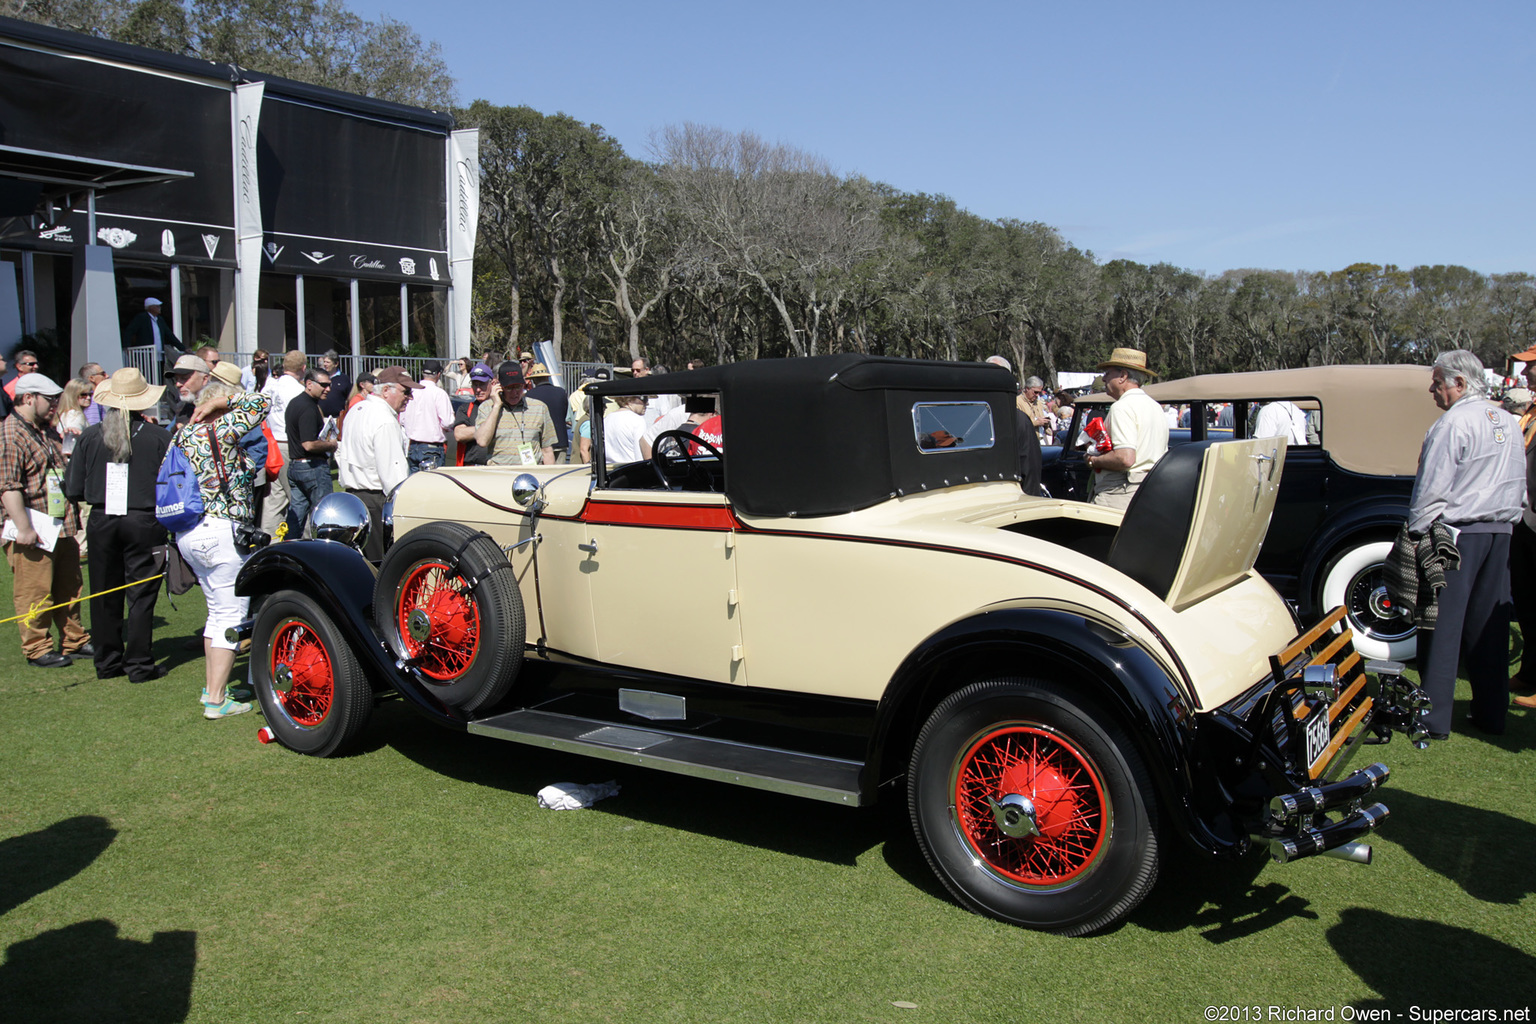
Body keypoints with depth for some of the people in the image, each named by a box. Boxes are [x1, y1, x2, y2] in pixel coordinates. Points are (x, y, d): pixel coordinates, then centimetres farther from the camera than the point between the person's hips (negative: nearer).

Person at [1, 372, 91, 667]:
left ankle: (75, 642, 24)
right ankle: (37, 649, 8)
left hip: (62, 526, 9)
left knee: (69, 588, 15)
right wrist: (24, 528, -24)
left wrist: (73, 517, 28)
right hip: (34, 528, -9)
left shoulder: (48, 432, 17)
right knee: (35, 593, -1)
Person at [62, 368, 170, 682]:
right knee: (141, 594, 5)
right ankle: (139, 665, 8)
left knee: (104, 595, 14)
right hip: (144, 523, -3)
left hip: (101, 523, 3)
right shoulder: (159, 437, -9)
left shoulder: (90, 436, -1)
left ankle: (108, 662, 23)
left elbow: (73, 490, 2)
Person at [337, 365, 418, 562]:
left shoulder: (356, 410, 15)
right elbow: (392, 471, -21)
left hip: (351, 493, 10)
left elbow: (341, 454, 24)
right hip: (376, 500, -10)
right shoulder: (385, 421, -17)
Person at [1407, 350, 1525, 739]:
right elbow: (1518, 485, 17)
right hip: (1500, 532, 8)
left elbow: (1432, 488, -15)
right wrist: (1504, 520, 22)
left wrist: (1415, 532, -8)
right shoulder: (1509, 423, 12)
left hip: (1457, 532, -8)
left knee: (1442, 627, -3)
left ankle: (1434, 718, -1)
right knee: (1489, 627, 12)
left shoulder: (1455, 422, -12)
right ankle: (1491, 713, 16)